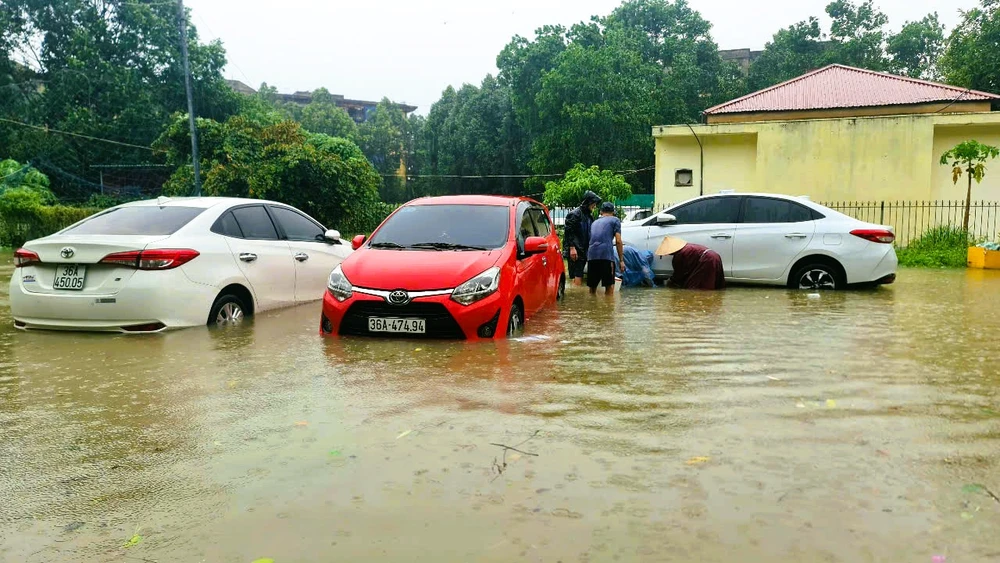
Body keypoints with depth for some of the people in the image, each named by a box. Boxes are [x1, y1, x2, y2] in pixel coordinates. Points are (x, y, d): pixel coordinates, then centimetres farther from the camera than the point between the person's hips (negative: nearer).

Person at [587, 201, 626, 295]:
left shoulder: (595, 222, 28)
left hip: (591, 255, 5)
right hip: (606, 254, -5)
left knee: (592, 286, 12)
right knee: (609, 285, 0)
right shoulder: (614, 220, 13)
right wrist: (621, 260, 3)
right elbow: (618, 241, 3)